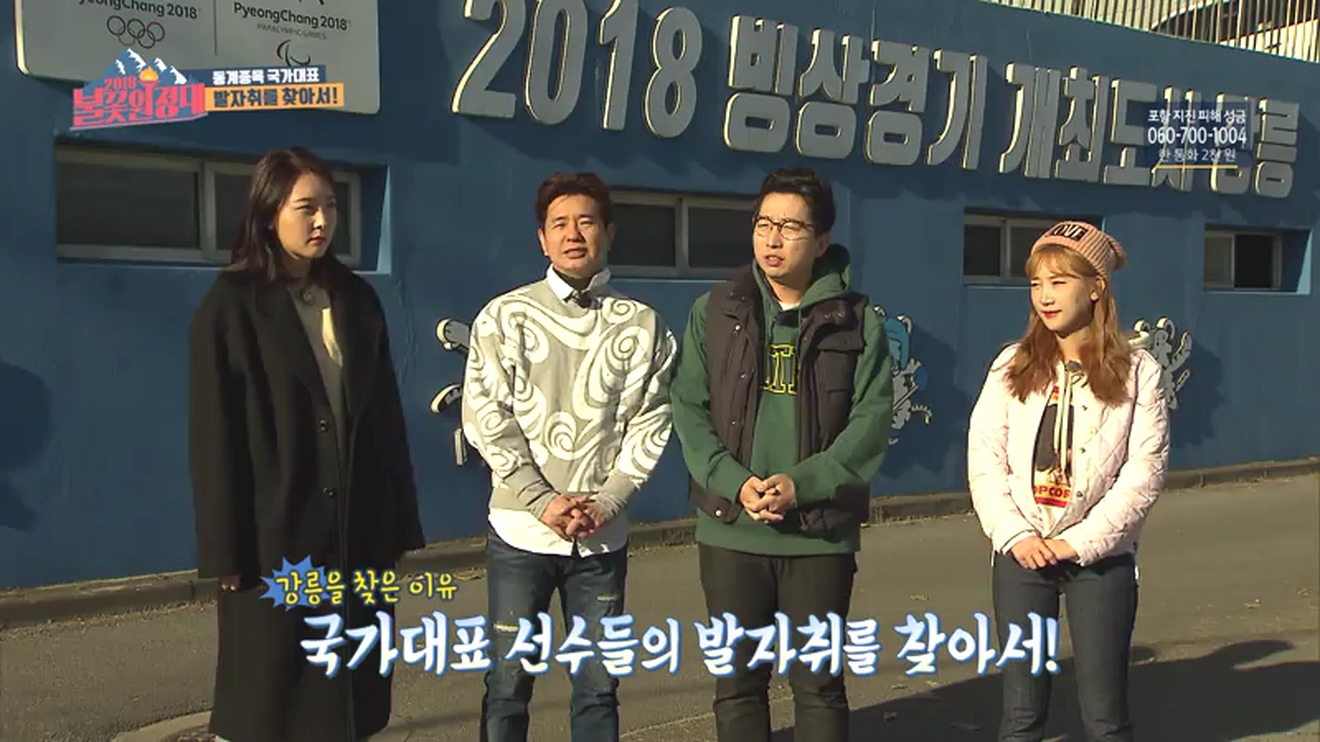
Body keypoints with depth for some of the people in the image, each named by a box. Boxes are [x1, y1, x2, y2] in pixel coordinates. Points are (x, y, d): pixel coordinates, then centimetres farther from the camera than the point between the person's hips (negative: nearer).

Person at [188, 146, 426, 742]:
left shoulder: (357, 299, 8)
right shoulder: (231, 305, -5)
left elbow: (386, 418, 9)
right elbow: (215, 436, -8)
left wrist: (399, 525, 7)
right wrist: (226, 552, -10)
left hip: (357, 532, 4)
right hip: (276, 536, -4)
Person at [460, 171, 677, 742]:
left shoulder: (642, 325, 3)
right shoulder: (504, 317, -1)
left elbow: (650, 424, 0)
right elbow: (486, 419, -6)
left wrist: (607, 502, -11)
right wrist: (542, 501, -13)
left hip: (604, 536, 2)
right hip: (521, 530, -1)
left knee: (598, 685, 12)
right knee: (508, 685, 8)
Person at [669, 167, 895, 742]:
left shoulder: (857, 321, 1)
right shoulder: (714, 312, 4)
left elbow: (872, 419, -6)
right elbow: (689, 410, -1)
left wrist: (802, 484, -17)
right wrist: (735, 483, -15)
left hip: (822, 533, -1)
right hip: (731, 531, 2)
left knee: (819, 685, 9)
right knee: (738, 683, 12)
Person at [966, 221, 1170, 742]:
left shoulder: (1137, 371, -2)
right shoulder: (1012, 366, 3)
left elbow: (1144, 473, -7)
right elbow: (984, 460, -1)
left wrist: (1079, 542, -14)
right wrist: (1016, 535, -12)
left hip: (1102, 557, -1)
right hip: (1020, 554, 2)